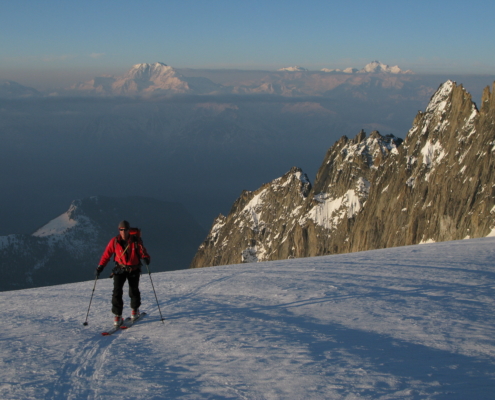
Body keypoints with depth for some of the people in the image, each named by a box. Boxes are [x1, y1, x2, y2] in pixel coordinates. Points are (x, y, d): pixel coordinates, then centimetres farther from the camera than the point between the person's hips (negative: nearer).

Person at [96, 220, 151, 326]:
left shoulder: (136, 240, -10)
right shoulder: (114, 241, -8)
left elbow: (143, 252, -9)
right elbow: (107, 254, -2)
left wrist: (146, 258, -32)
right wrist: (100, 267, -10)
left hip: (134, 270, 0)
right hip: (120, 269, 0)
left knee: (134, 291, 9)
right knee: (117, 291, -13)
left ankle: (135, 309, 37)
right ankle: (117, 316, -5)